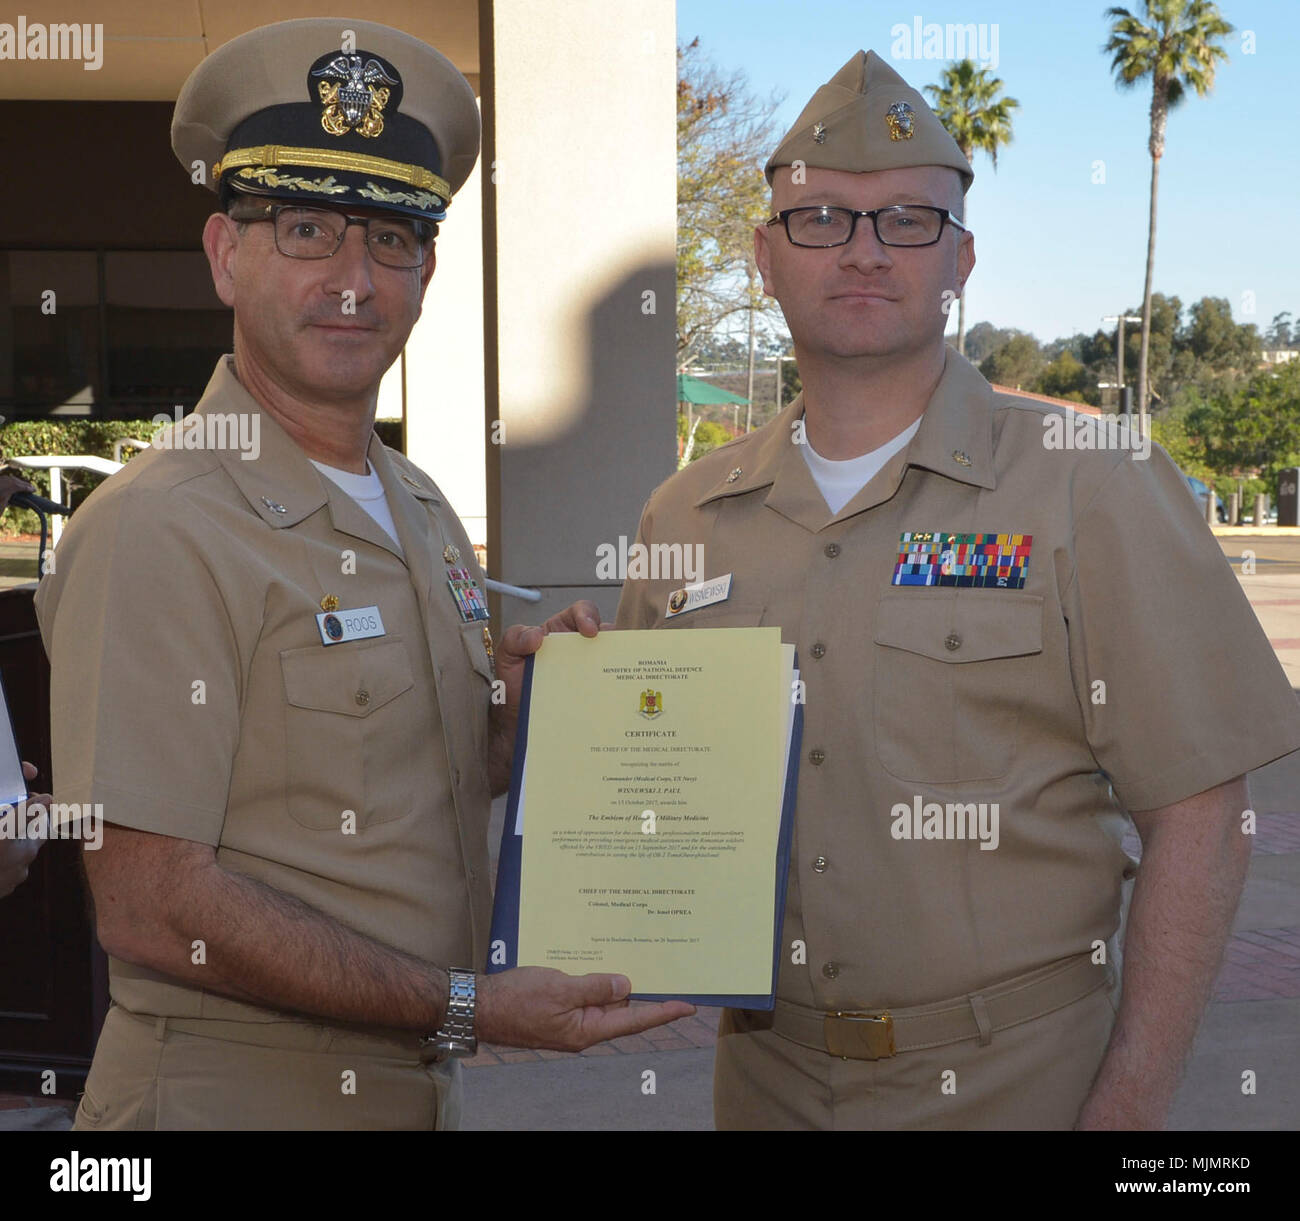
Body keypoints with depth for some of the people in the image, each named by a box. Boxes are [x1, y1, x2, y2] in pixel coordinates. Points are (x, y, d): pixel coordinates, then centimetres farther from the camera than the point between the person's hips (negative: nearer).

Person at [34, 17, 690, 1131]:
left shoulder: (421, 510, 8)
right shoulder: (159, 533, -18)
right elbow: (151, 908, -21)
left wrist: (516, 697, -3)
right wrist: (469, 1007, -21)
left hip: (427, 1085, 8)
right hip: (235, 1093, -8)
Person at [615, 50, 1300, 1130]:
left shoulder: (1093, 488, -7)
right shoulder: (685, 515, 4)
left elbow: (1196, 813, -9)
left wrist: (1133, 1102, -14)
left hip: (1015, 1079, -3)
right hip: (766, 1075, 4)